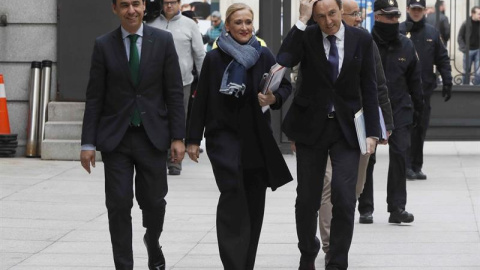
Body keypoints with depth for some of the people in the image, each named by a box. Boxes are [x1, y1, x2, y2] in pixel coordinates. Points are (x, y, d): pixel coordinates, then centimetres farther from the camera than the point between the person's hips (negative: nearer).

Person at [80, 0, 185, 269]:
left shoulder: (163, 41, 0)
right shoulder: (104, 45, 0)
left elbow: (175, 93, 1)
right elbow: (94, 97, 1)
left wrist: (178, 137, -4)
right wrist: (88, 143, -3)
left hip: (152, 136, 0)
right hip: (116, 137, 0)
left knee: (154, 201, 8)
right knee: (119, 205, -3)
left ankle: (153, 244, 39)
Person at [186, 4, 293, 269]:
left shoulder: (263, 55, 2)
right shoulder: (214, 58, -2)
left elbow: (286, 86, 10)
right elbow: (201, 100, 0)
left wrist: (274, 98, -12)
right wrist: (193, 139, 0)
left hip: (256, 137, 3)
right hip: (224, 135, -3)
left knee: (254, 201, 6)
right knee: (232, 193, -18)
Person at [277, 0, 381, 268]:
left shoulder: (362, 39, -1)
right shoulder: (305, 36, -5)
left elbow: (369, 88, 2)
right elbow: (283, 61, -25)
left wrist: (372, 131, -2)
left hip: (347, 127, 0)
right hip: (311, 126, 0)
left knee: (344, 199, -9)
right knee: (307, 199, 7)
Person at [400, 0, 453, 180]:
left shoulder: (432, 33, 9)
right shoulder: (398, 31, -1)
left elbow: (443, 59, 11)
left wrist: (447, 82, 4)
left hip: (425, 89, 4)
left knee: (420, 129, 7)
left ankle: (417, 167, 13)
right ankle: (407, 166, -5)